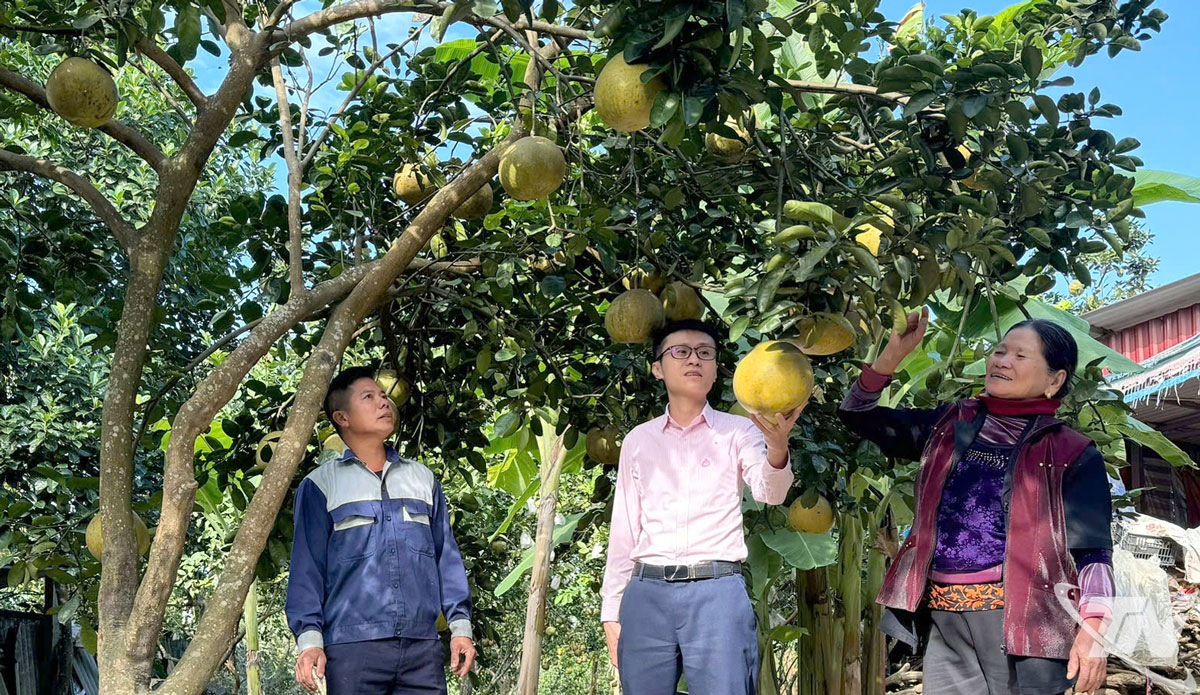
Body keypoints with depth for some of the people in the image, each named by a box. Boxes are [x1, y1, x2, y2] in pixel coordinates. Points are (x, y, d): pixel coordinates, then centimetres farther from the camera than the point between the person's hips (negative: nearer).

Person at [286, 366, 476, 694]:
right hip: (352, 647, -3)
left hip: (423, 646, 3)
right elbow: (306, 567, 3)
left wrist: (460, 626, 10)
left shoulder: (423, 478, 19)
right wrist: (309, 638, -8)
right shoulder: (320, 485, 8)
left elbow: (446, 557, 18)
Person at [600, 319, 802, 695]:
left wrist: (777, 449, -35)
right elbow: (624, 529, 14)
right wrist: (611, 611, 10)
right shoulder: (638, 440, 12)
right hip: (647, 594, 3)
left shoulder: (736, 431, 5)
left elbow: (769, 491, -13)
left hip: (717, 593, -2)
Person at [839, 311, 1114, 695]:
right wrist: (893, 352, 2)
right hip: (943, 620, 4)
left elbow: (1091, 549, 0)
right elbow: (859, 417, 15)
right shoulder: (948, 426, 15)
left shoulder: (1072, 455, 3)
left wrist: (1092, 628, -12)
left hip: (1022, 620, -4)